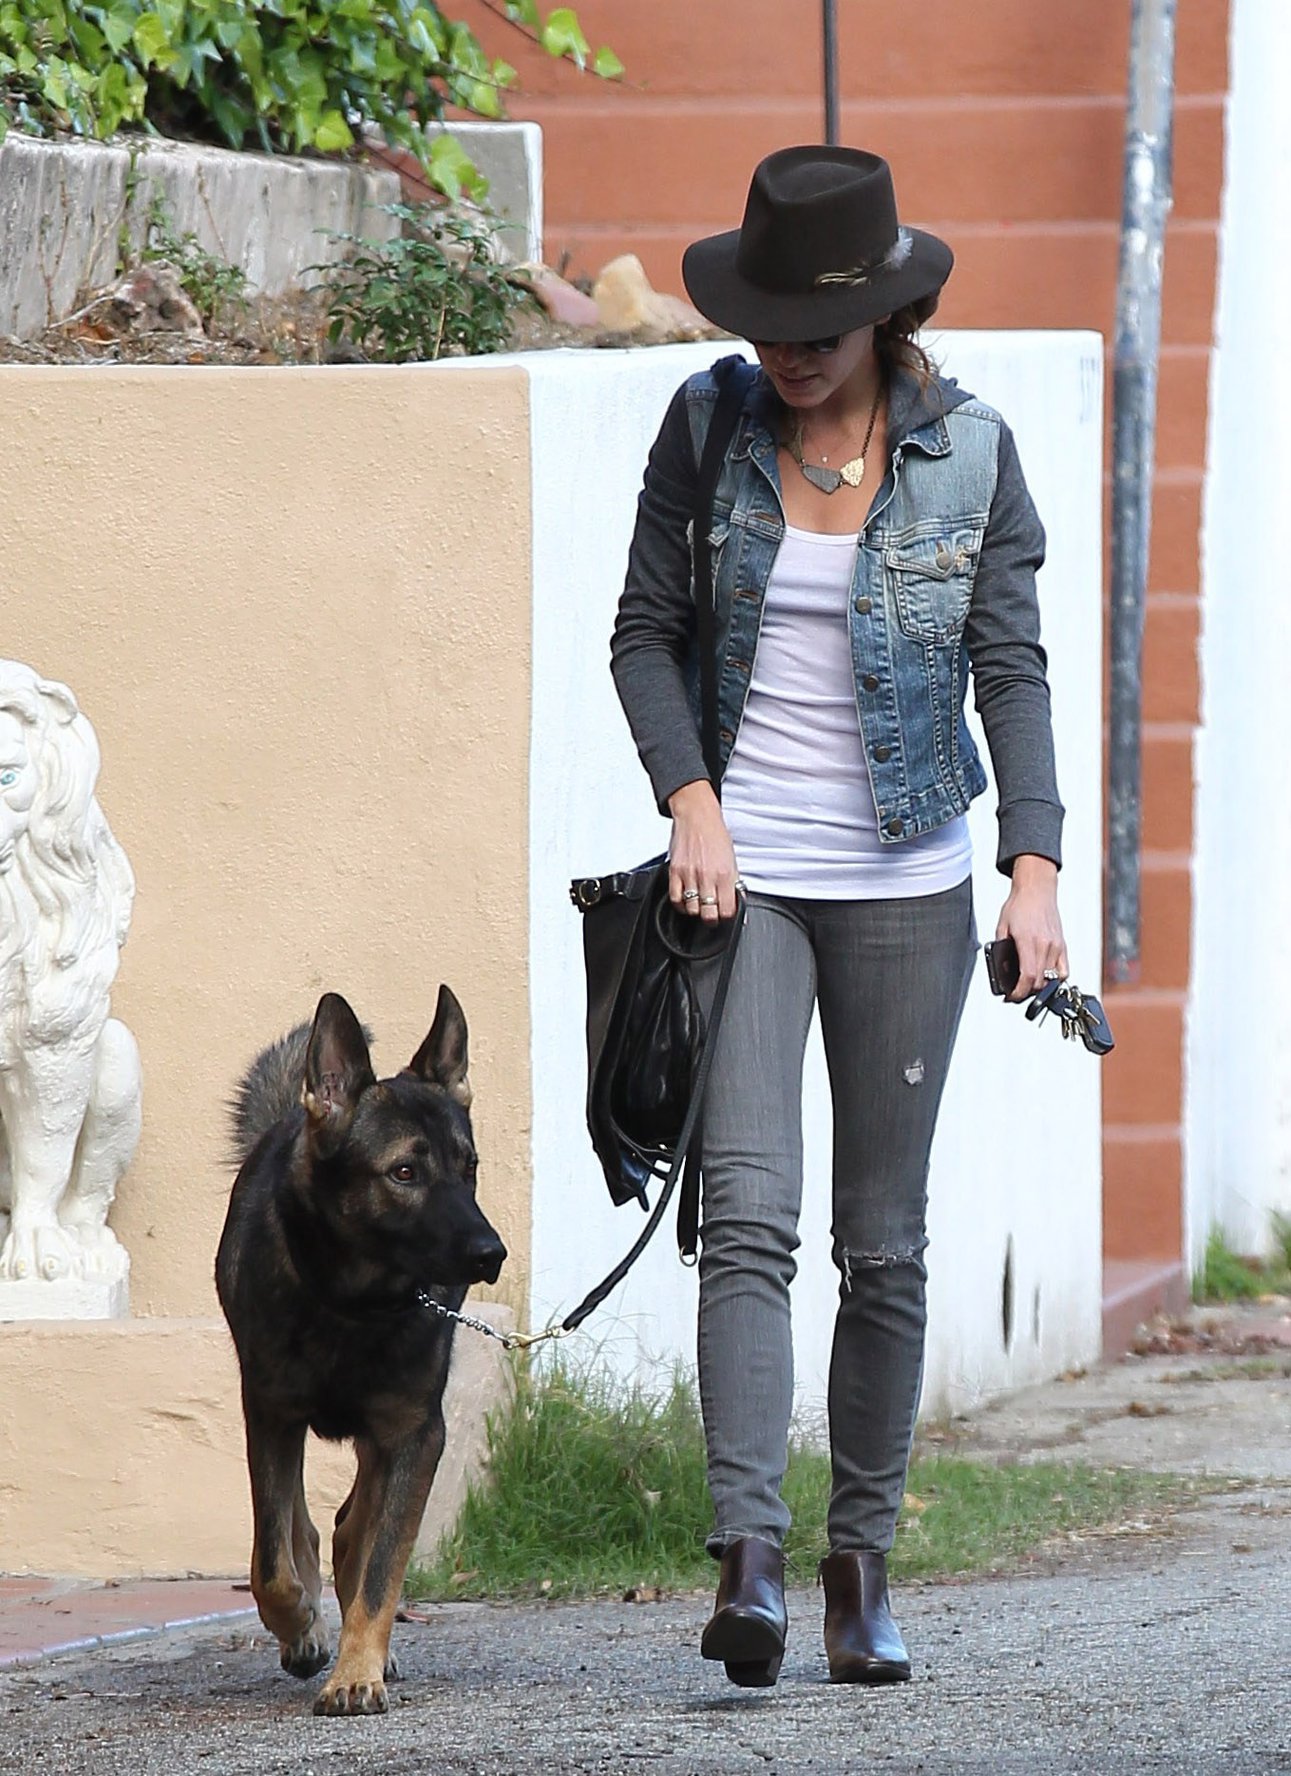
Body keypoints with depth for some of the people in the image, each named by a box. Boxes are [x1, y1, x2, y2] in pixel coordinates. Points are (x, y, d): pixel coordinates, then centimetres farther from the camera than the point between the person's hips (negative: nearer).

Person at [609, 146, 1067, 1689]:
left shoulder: (968, 452, -1)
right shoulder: (711, 425, 1)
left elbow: (1011, 668, -2)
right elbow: (647, 630, 6)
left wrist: (1035, 870, -12)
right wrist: (689, 796, -9)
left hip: (904, 882, 0)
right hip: (744, 870, 0)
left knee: (885, 1241, 5)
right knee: (749, 1213, -14)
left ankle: (862, 1563, 15)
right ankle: (747, 1561, -23)